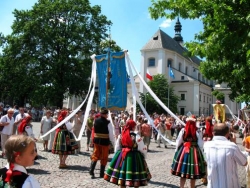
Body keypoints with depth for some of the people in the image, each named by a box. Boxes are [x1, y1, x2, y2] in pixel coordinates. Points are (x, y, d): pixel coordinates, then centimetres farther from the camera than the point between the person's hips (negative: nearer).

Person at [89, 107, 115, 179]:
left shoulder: (96, 121, -1)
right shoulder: (107, 122, -16)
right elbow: (111, 134, -13)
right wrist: (113, 143, -4)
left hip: (96, 140, 4)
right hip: (105, 141, -4)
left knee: (95, 155, 14)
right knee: (104, 157, 9)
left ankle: (91, 171, 1)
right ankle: (101, 174, 17)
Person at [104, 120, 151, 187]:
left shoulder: (121, 135, 0)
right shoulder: (136, 136, -14)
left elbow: (117, 148, 8)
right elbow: (143, 149, -9)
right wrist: (144, 156, 9)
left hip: (122, 156, 5)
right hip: (134, 157, -5)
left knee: (122, 178, 16)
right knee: (136, 178, 8)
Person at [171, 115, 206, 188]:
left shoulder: (183, 130, -6)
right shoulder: (197, 132, -10)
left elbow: (178, 142, 0)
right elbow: (200, 144, -5)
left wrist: (176, 151, 12)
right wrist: (201, 153, 7)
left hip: (183, 151, 2)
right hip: (195, 152, -1)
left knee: (182, 174, 12)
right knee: (193, 175, 11)